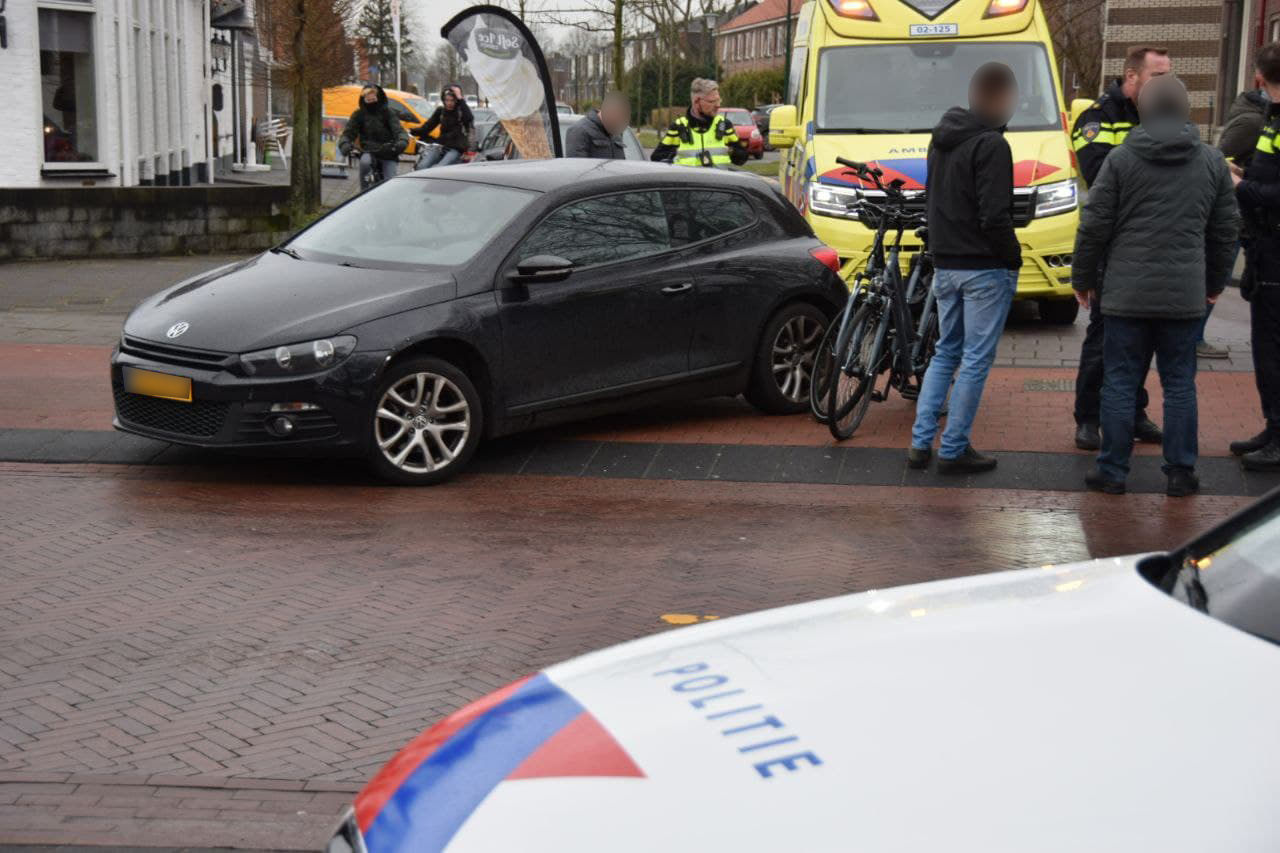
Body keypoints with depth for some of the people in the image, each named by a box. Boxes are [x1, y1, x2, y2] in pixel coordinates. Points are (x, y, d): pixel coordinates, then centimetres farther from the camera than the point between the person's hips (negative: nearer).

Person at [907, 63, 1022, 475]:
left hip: (945, 266, 8)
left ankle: (920, 442, 13)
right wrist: (1013, 257, -8)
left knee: (945, 353, 17)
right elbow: (994, 217, -20)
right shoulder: (991, 144, -16)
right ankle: (954, 450, 4)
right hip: (985, 268, -8)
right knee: (976, 360, 1)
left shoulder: (942, 137, 11)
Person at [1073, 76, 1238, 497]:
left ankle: (1112, 471, 9)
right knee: (1180, 384, 9)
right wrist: (1215, 282, 23)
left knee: (1120, 383, 5)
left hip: (1126, 292, -2)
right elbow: (1226, 229, 11)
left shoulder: (1121, 159, -4)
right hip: (1185, 295, 2)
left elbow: (1094, 225, -4)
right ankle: (1180, 473, 12)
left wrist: (1083, 278, 9)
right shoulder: (1212, 162, 5)